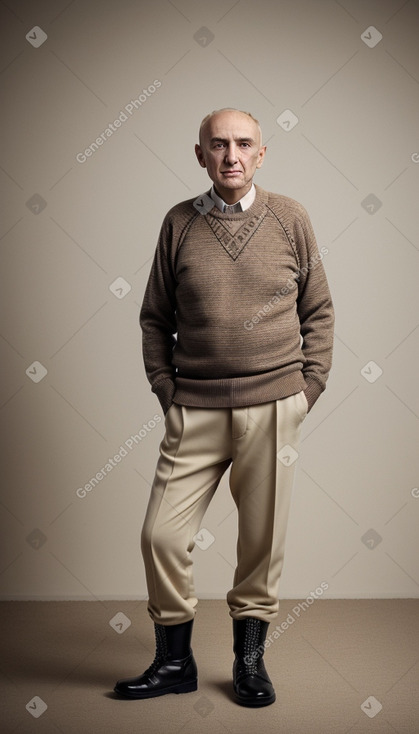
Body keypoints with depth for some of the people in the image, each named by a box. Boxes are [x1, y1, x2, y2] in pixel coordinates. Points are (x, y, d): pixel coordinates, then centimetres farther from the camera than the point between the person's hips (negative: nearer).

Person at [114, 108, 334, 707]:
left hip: (274, 407, 0)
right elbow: (154, 318, 11)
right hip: (195, 410, 1)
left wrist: (308, 387, 3)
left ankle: (249, 657, 28)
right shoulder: (179, 223, 5)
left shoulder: (290, 218, 5)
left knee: (263, 538, 7)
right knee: (161, 535, -1)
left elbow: (319, 312, 10)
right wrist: (166, 389, 3)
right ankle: (174, 661, 20)